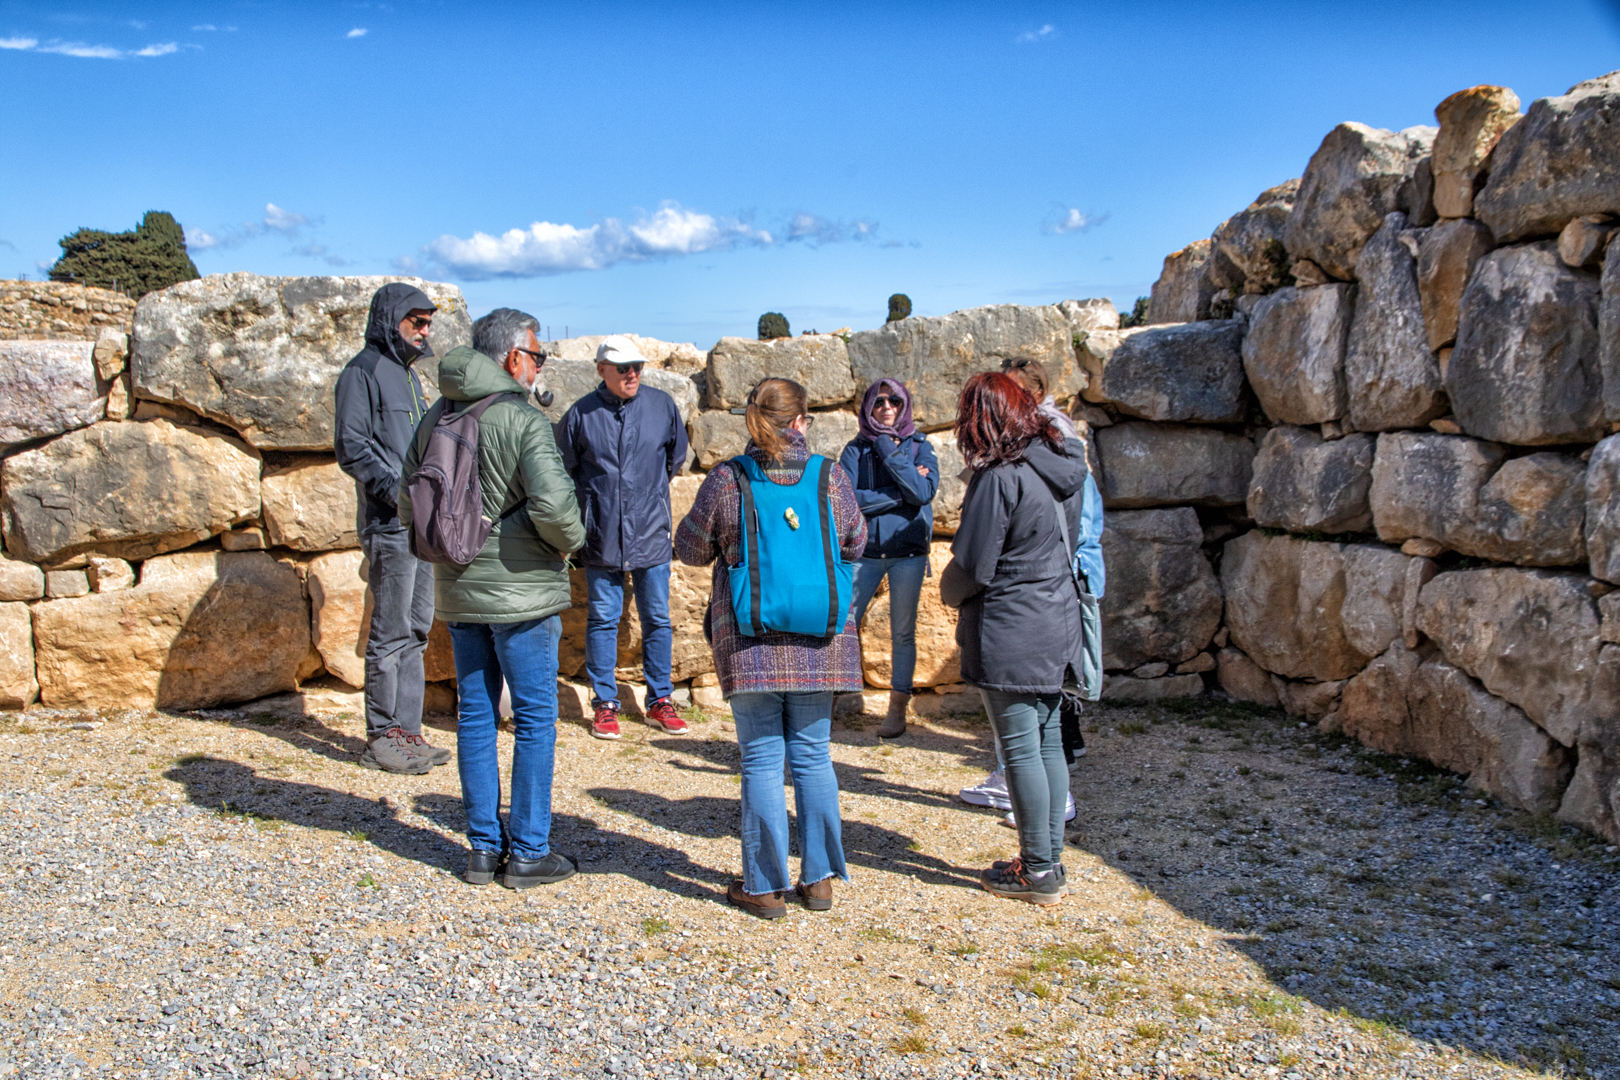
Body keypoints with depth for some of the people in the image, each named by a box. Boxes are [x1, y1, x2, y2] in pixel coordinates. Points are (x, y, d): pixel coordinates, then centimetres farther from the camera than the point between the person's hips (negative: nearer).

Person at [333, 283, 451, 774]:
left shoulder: (408, 374, 20)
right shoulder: (364, 371, -6)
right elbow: (351, 447, -14)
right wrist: (398, 491, -23)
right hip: (390, 524, -9)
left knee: (416, 628, 11)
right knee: (392, 632, -5)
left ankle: (406, 731, 18)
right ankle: (382, 738, 3)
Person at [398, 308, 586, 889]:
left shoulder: (434, 419, 8)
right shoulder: (525, 420, -15)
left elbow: (409, 506, 11)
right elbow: (553, 505, -25)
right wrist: (571, 539, -5)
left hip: (458, 594, 7)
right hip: (521, 592, -7)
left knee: (475, 715, 13)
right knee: (535, 719, 3)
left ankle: (484, 847, 20)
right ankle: (527, 852, 10)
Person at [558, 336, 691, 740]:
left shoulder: (662, 405, 1)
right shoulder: (581, 414, -3)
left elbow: (676, 457, 18)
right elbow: (563, 471, 9)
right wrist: (588, 505, 9)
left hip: (651, 534, 1)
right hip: (601, 538, -1)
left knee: (657, 619, 6)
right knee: (603, 619, 4)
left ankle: (659, 701, 17)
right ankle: (604, 703, 13)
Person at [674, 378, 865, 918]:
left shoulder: (725, 481, -7)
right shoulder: (831, 477, -3)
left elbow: (690, 548, 6)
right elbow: (856, 544, 12)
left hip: (749, 643, -1)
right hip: (819, 641, 2)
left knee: (761, 760, 6)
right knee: (812, 756, 13)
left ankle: (764, 886, 13)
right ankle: (818, 878, 20)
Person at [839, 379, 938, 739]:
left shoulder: (919, 447, 6)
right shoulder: (856, 449, 6)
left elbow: (925, 492, -11)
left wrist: (889, 451, -12)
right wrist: (900, 493, -11)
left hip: (908, 550, 0)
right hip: (864, 551, 0)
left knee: (903, 633, 3)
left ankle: (897, 710, 11)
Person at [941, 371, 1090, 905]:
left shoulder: (999, 479, -18)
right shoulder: (1064, 468, 6)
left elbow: (971, 566, -17)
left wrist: (950, 594, 5)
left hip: (1010, 635, -8)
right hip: (1057, 624, 8)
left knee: (1021, 749, 1)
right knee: (1048, 742, 14)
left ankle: (1038, 872, 10)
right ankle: (1050, 859, 24)